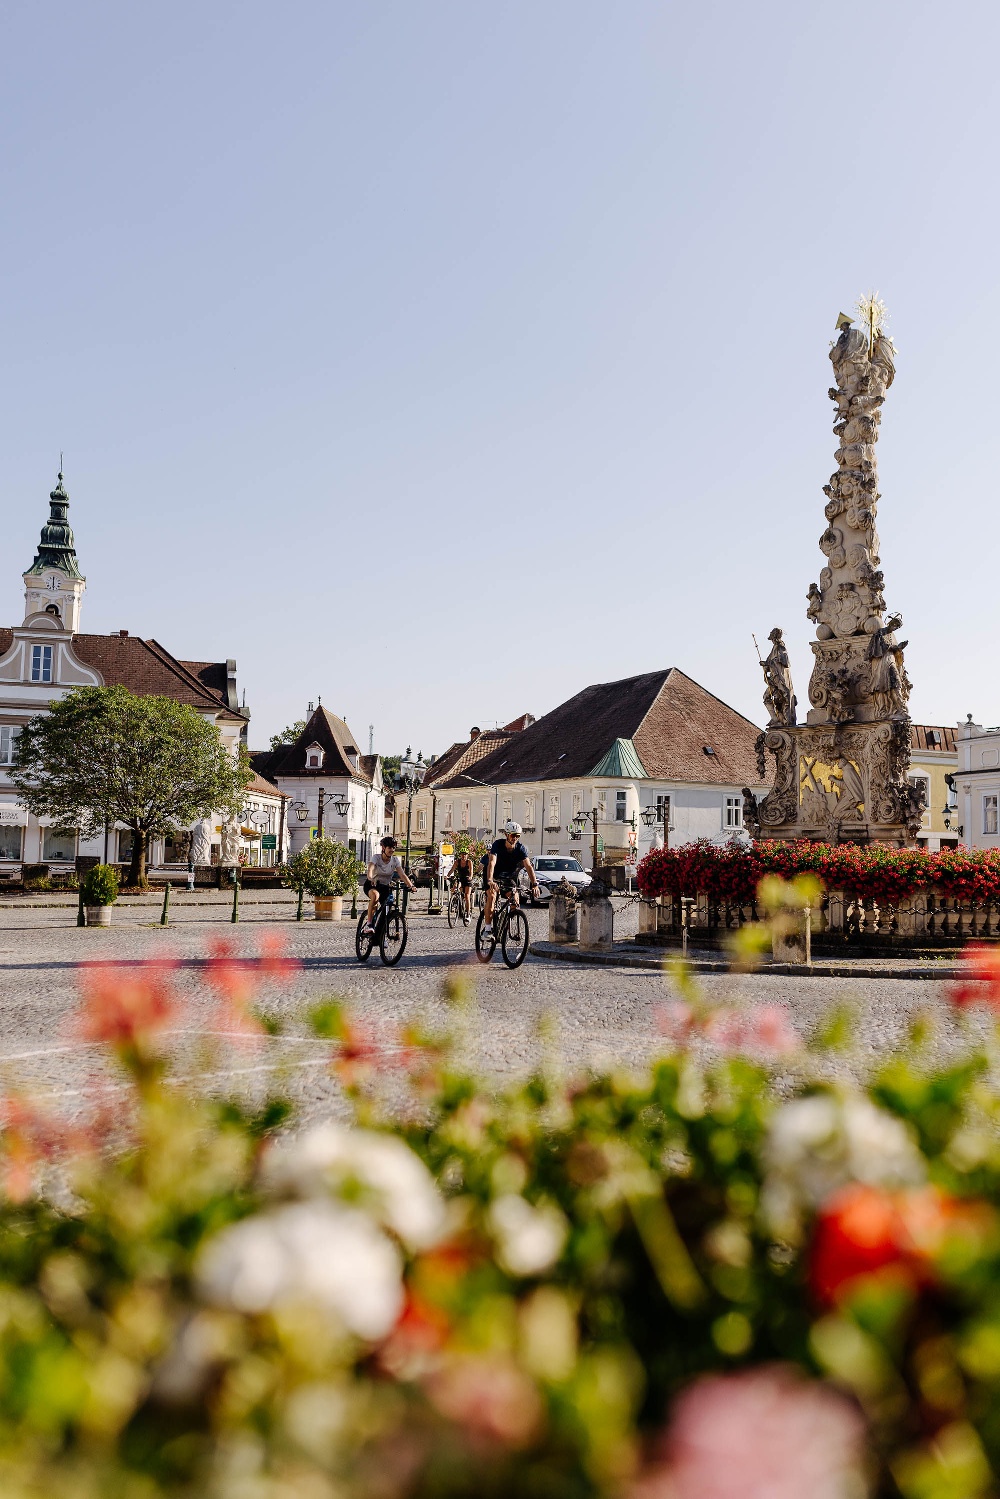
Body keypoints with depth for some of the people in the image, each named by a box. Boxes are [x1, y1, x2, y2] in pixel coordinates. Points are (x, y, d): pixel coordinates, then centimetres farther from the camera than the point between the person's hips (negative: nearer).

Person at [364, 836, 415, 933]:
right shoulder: (376, 858, -16)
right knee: (375, 895, -38)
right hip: (372, 885, -4)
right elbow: (370, 870, -35)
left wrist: (411, 885, -34)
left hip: (386, 887, 4)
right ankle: (369, 924, -30)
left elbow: (402, 874, -17)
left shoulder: (395, 860, -7)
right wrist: (372, 879, -58)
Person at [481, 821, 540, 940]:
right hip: (492, 875, -3)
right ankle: (487, 928, -18)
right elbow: (491, 863, -42)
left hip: (508, 875, 3)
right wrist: (490, 881, -58)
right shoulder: (497, 845, -28)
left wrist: (535, 884, -42)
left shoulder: (520, 848, -20)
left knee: (515, 897, -13)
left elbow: (528, 867, -28)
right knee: (492, 896, -24)